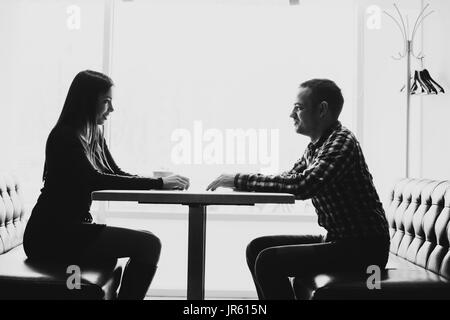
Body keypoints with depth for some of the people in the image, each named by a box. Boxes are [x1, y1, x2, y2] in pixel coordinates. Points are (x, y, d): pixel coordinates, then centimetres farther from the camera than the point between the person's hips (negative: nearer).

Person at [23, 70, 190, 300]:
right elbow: (94, 180, -26)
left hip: (73, 228, 9)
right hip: (52, 235, -9)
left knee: (148, 243, -5)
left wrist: (162, 181, -3)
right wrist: (158, 183, -27)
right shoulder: (64, 137, -15)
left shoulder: (93, 136, 12)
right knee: (148, 244, -18)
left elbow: (115, 173, 15)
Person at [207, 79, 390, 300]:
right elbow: (288, 180, 15)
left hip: (364, 248, -9)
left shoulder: (341, 142, -18)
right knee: (258, 248, 5)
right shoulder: (316, 146, 11)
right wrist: (239, 182, -2)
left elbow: (302, 185, -31)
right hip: (337, 239, 9)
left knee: (269, 261, -19)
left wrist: (240, 180, -25)